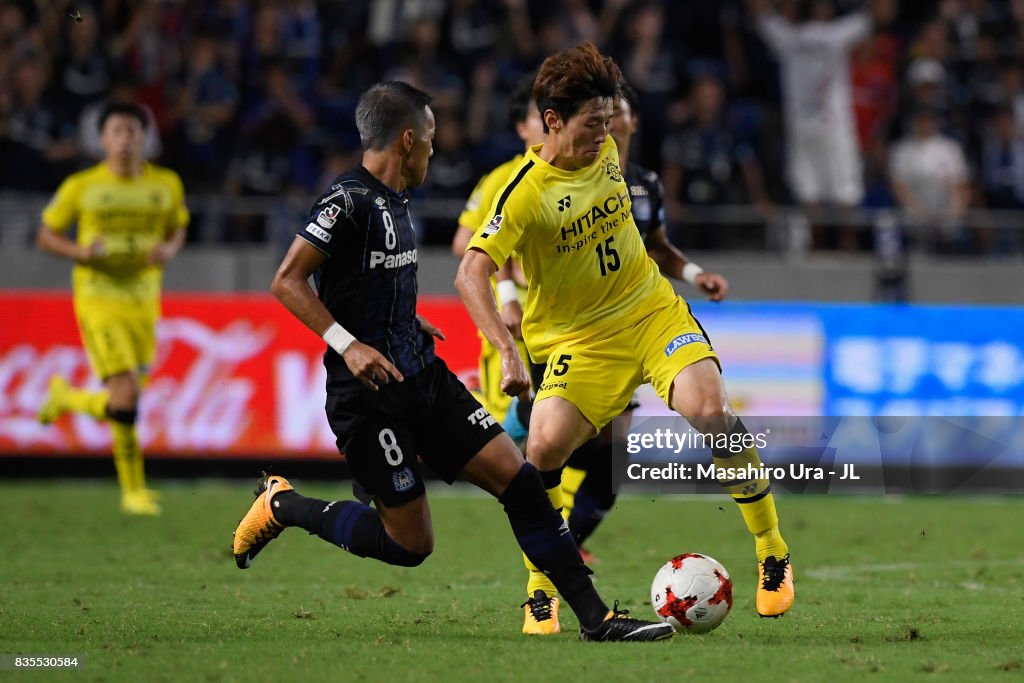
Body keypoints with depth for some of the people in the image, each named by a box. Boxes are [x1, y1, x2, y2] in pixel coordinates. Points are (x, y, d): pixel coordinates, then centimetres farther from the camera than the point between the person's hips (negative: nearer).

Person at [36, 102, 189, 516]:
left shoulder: (167, 185, 4)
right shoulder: (81, 187, -4)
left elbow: (177, 229, 19)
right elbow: (46, 237, 5)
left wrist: (169, 250, -5)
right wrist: (81, 252, -16)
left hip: (144, 305, 4)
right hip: (98, 301, -4)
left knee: (127, 401, 7)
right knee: (125, 399, -17)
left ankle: (67, 398, 38)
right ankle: (133, 490, 0)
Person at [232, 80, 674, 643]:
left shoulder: (394, 202, 12)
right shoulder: (349, 200, -15)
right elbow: (287, 281, -20)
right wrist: (347, 344, -27)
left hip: (424, 378, 9)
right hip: (370, 392, -9)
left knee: (517, 478, -2)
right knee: (410, 544, -4)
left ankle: (595, 618, -1)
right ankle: (282, 505, 16)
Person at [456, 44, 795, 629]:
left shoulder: (606, 151, 1)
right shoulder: (526, 192, -17)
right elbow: (471, 274, -25)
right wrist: (509, 353, -37)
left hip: (651, 307, 4)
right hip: (578, 338, -3)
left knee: (709, 409, -22)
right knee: (545, 447, -25)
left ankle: (774, 556, -5)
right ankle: (540, 593, -3)